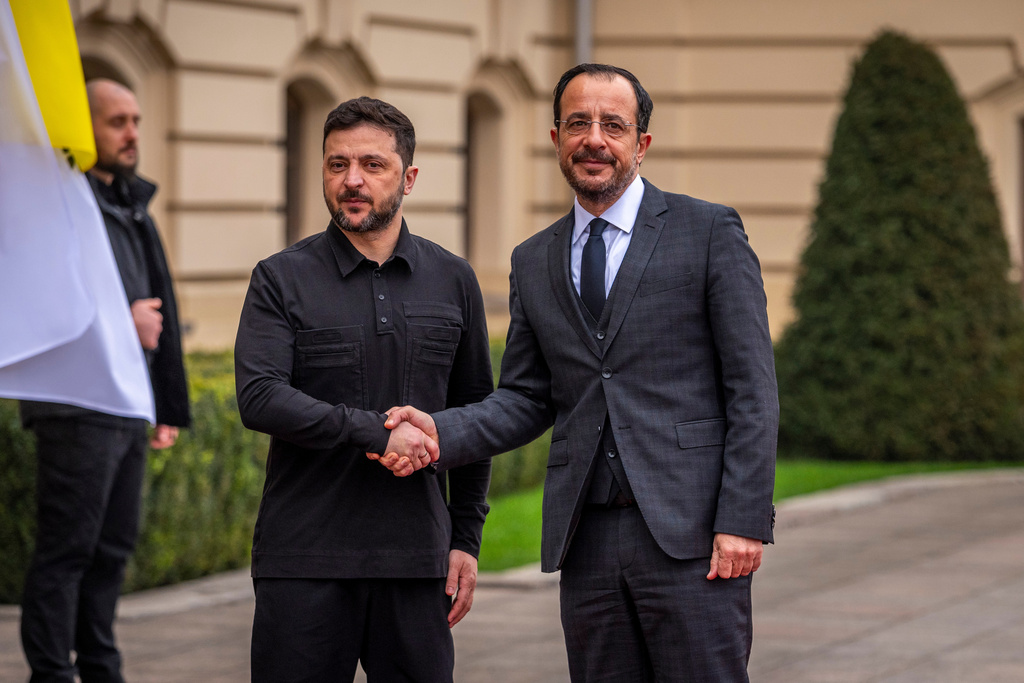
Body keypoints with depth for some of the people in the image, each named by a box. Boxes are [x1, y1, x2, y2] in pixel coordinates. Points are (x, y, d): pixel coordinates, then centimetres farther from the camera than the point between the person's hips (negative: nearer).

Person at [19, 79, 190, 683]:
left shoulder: (129, 207, 19)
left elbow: (155, 309, 24)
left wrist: (167, 405, 22)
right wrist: (122, 322, -14)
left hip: (128, 407, 9)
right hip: (78, 407, -9)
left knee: (113, 548, 14)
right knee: (67, 550, -6)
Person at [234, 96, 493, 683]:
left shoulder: (453, 281, 11)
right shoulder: (283, 280, 2)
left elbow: (475, 413, 16)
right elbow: (259, 398, -11)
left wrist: (466, 540, 10)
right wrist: (375, 431, -18)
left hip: (416, 559, 2)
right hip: (305, 561, -2)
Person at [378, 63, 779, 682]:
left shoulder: (709, 231, 1)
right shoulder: (535, 262, 16)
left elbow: (752, 387, -3)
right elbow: (527, 400, 17)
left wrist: (743, 520, -12)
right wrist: (440, 431, -3)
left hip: (690, 534, -4)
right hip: (588, 540, 4)